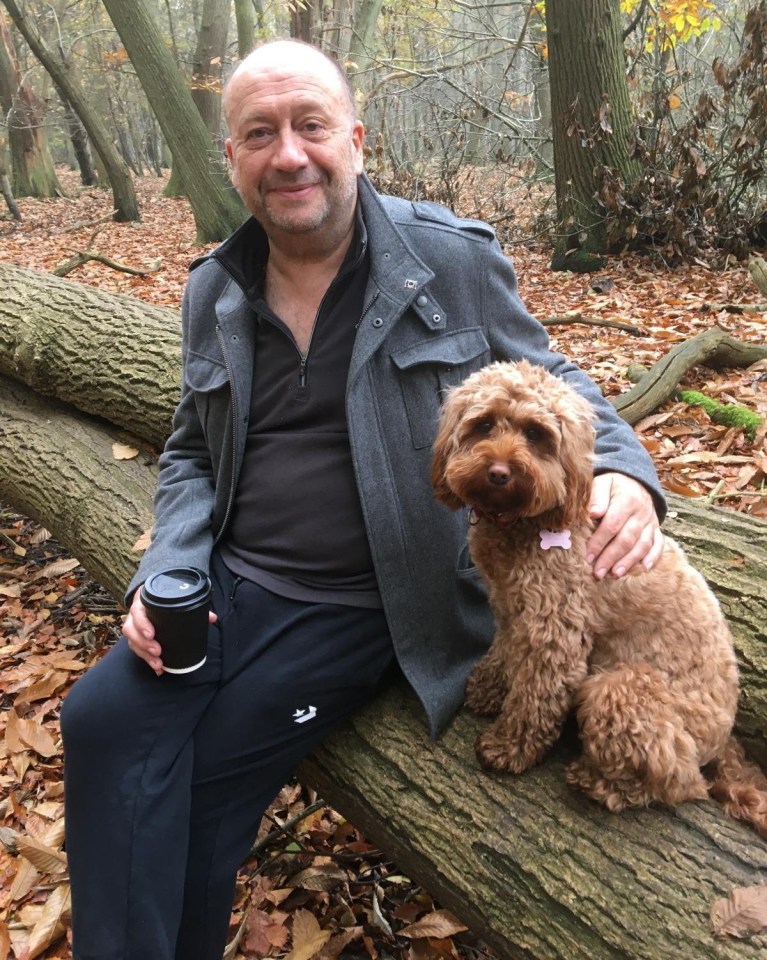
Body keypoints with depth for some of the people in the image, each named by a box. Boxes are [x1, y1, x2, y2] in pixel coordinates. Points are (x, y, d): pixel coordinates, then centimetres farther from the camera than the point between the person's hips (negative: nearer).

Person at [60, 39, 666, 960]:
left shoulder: (454, 260, -6)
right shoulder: (213, 290, 7)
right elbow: (191, 452, 15)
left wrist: (622, 469, -18)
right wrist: (167, 571, -1)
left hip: (362, 607, -4)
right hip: (230, 582, 5)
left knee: (205, 780, -13)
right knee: (102, 719, -15)